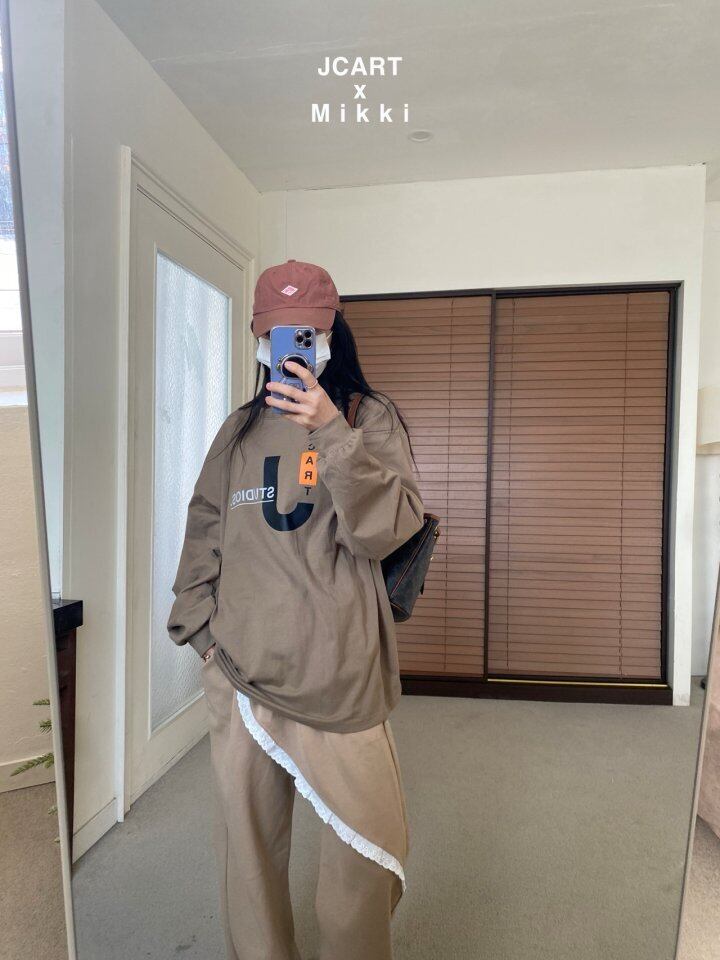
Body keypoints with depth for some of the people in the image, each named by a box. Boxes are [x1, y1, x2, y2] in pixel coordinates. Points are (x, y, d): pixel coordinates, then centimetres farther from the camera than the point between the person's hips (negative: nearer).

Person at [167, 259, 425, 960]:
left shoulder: (370, 418, 1)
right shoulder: (239, 431, 11)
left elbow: (386, 529, -12)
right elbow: (203, 538, 15)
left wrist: (333, 434, -22)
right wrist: (201, 626, 5)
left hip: (340, 674, -2)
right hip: (240, 672, 3)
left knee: (365, 848, 5)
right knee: (246, 843, 14)